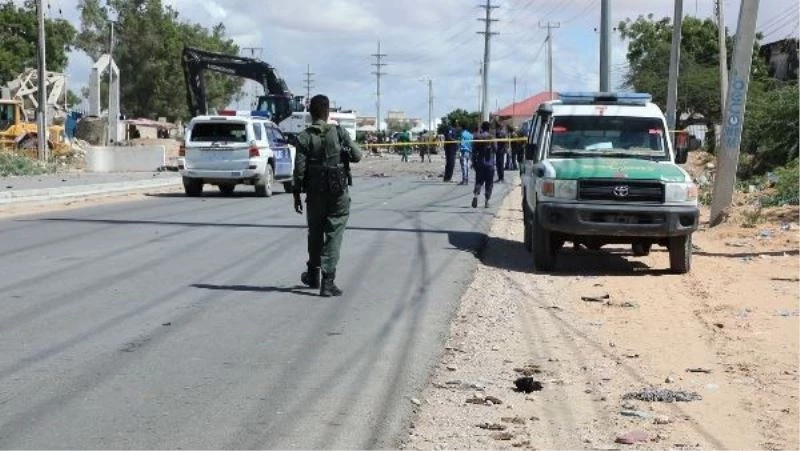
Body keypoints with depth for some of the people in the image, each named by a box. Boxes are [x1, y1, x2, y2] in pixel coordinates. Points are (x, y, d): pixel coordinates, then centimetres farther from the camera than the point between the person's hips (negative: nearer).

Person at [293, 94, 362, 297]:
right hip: (338, 193, -1)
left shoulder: (303, 138, -6)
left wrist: (297, 195, 1)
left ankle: (313, 275, 33)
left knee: (315, 234, 18)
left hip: (315, 194, 1)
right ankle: (328, 282, -6)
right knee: (334, 235, 1)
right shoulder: (339, 133, -6)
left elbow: (299, 170, -8)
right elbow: (357, 156, -2)